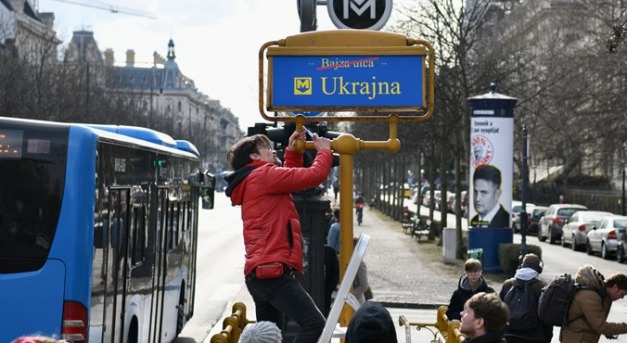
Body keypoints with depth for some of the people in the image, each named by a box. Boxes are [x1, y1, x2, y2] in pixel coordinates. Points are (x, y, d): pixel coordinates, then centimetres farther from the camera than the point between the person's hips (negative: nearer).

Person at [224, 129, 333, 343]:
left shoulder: (257, 181, 24)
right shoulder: (264, 175, -6)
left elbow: (291, 177, 37)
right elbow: (314, 175, -10)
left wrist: (293, 152, 26)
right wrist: (324, 151, 6)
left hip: (260, 272, 11)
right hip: (273, 270, -11)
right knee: (315, 324, -18)